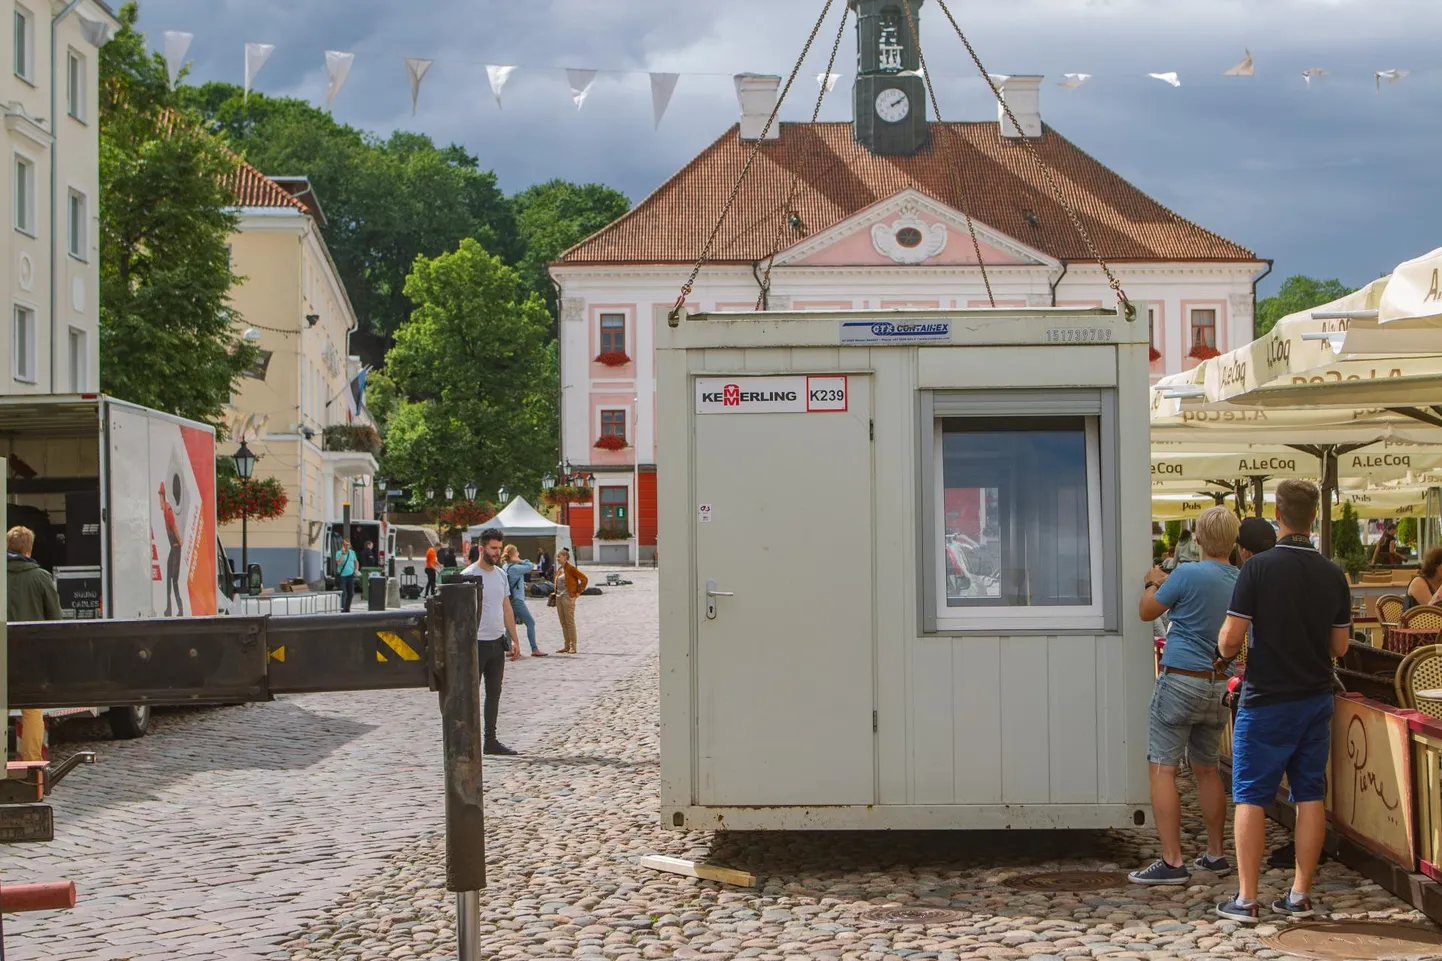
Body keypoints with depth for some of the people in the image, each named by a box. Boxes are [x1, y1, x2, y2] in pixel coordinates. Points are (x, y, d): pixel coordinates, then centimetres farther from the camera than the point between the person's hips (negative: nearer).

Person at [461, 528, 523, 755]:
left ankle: (490, 740, 17)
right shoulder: (468, 576, -12)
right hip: (477, 643, -7)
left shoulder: (501, 574, 11)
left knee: (494, 692, 11)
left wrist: (515, 639, 15)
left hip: (497, 642, 8)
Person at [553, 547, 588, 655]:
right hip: (559, 598, 8)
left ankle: (573, 646, -2)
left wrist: (578, 592, -9)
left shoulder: (571, 568, -10)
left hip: (568, 598, -8)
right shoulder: (559, 569, 12)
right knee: (563, 623, 9)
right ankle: (567, 646, 14)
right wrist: (556, 592, 15)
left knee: (570, 622, -5)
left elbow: (584, 579, -11)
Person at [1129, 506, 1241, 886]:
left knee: (1163, 769, -5)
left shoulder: (1187, 575, -14)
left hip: (1181, 680, -7)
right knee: (1207, 768, 19)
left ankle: (1172, 862, -10)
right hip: (1219, 684, 7)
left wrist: (1152, 584, 19)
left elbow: (1147, 612, 0)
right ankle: (1215, 854, 24)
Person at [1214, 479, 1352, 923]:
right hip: (1316, 698, 4)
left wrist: (1225, 652, 7)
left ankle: (1246, 899, 0)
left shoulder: (1259, 568, -14)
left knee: (1250, 796, 1)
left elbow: (1230, 640, -15)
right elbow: (1340, 646, 7)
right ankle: (1300, 894, 13)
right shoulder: (1333, 575, 0)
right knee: (1310, 794, 10)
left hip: (1266, 699, -4)